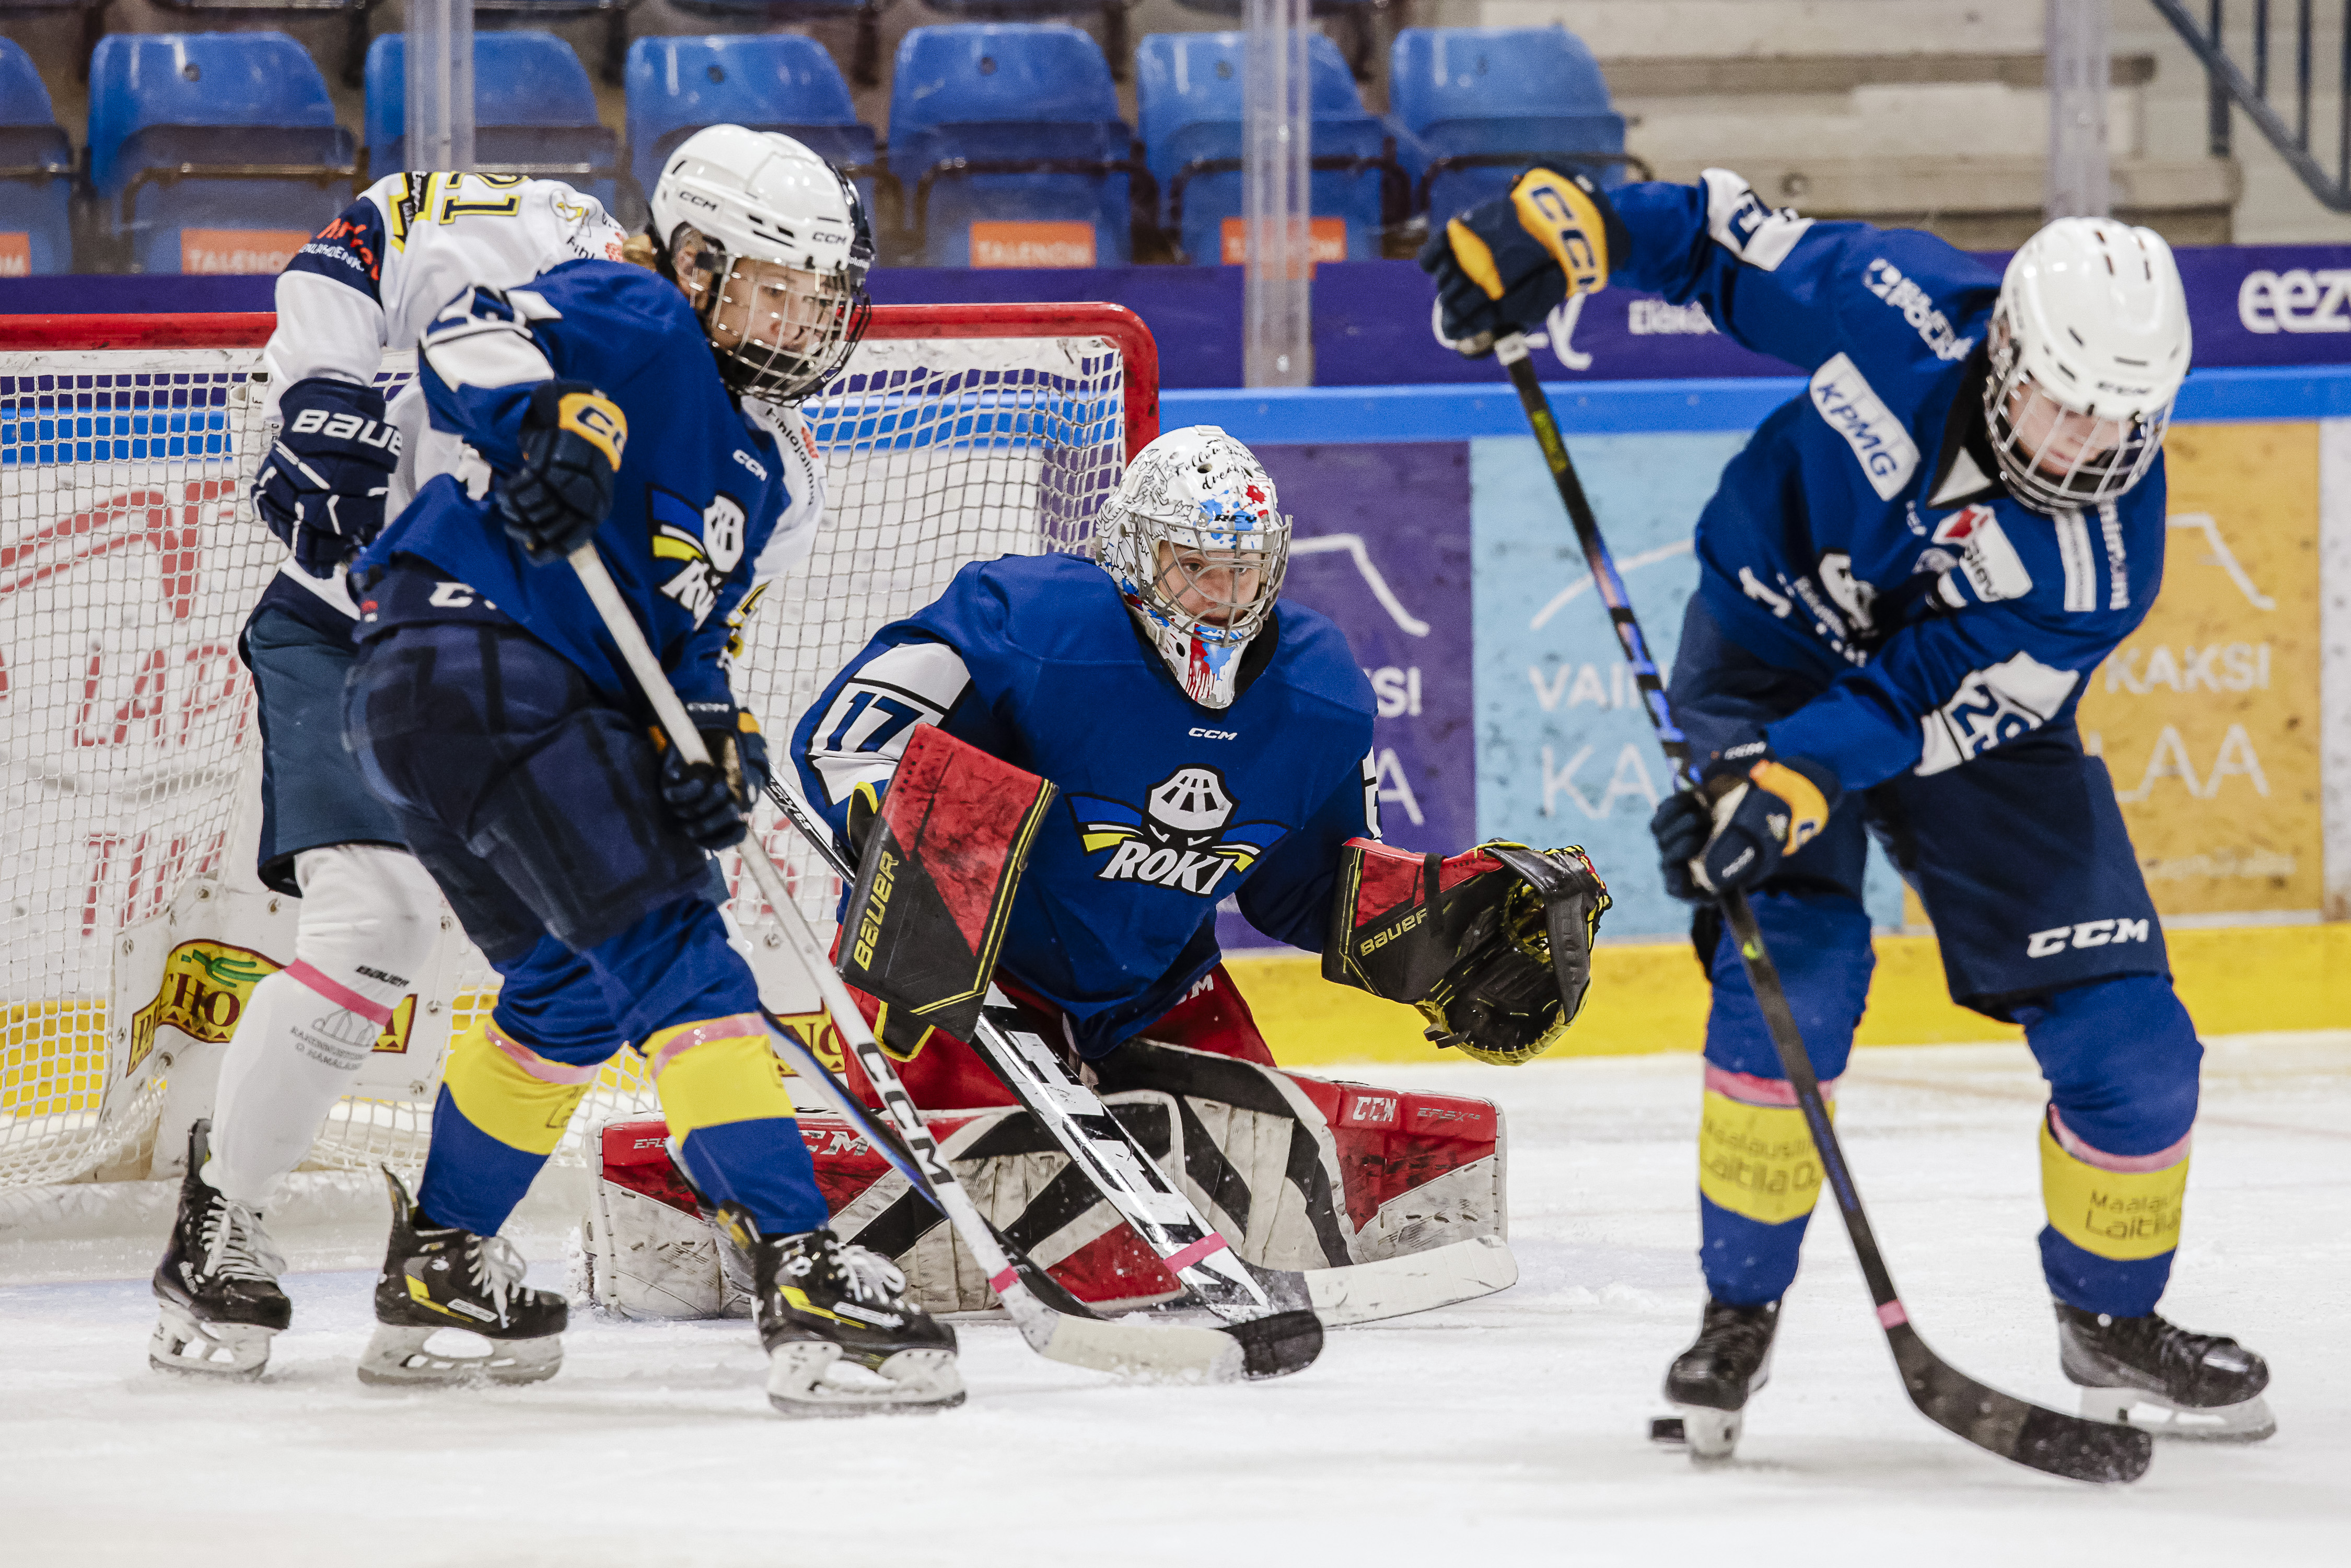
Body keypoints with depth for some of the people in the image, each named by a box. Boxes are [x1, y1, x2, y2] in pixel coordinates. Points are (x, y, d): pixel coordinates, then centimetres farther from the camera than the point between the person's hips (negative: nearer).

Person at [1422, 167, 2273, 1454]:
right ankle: (1741, 1309, -4)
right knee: (1794, 970, -22)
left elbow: (1925, 703, -29)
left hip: (1959, 710, 1)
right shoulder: (1904, 310, -30)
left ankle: (2113, 1320, 21)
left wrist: (1787, 785, -41)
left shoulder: (2104, 562, -28)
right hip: (1777, 642, -1)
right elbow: (1725, 237, -15)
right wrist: (1565, 227, -26)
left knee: (2127, 1035, -4)